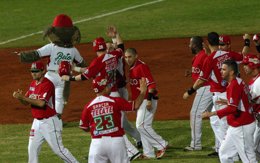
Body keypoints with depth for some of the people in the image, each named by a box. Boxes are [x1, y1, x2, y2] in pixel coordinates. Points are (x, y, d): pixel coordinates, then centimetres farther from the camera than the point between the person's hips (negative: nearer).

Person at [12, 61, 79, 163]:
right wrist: (20, 97, -11)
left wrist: (23, 97, -28)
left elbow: (41, 103, -29)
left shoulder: (48, 84, -17)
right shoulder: (33, 84, 10)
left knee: (58, 149, -5)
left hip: (50, 122, -8)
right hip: (37, 122, 8)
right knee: (32, 149, 6)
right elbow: (26, 102, 12)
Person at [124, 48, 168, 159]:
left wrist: (149, 99, -27)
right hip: (140, 102, 10)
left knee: (141, 126, -14)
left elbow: (151, 84, -21)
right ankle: (149, 153, 16)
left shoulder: (141, 66, -14)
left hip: (146, 100, -10)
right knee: (142, 126, 11)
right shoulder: (132, 69, 15)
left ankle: (161, 145, -8)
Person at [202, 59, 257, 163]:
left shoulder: (234, 85, -20)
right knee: (224, 152, 17)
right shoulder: (239, 82, 11)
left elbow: (232, 108, -28)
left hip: (242, 127, -11)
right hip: (236, 126, 11)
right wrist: (228, 102, 19)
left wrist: (212, 113, -27)